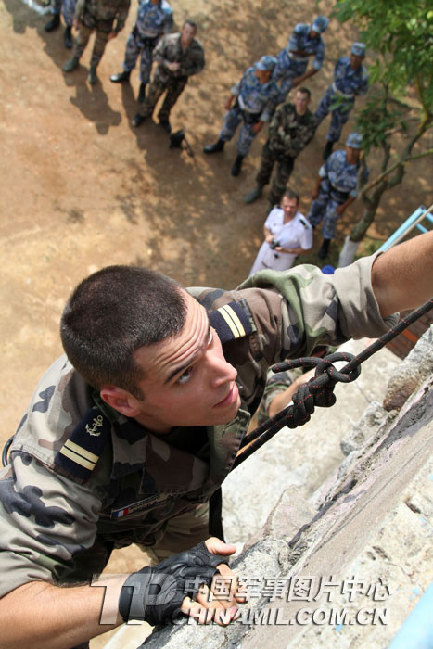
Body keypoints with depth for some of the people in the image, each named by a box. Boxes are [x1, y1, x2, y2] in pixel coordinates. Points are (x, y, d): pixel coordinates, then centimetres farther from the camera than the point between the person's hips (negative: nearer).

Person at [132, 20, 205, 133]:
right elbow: (156, 54, -17)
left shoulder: (198, 49, -26)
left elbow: (200, 65, -8)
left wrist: (185, 72, -23)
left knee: (171, 100, 24)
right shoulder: (169, 39, -30)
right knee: (153, 96, 19)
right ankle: (143, 113, 49)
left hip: (180, 79, 1)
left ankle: (163, 119, 53)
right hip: (163, 74, -1)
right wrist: (168, 65, -33)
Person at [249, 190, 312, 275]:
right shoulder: (275, 212, -20)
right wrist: (268, 235, -22)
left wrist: (286, 250, -29)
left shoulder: (304, 227, -32)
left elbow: (306, 249, -19)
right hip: (267, 249, 4)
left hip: (284, 258, -4)